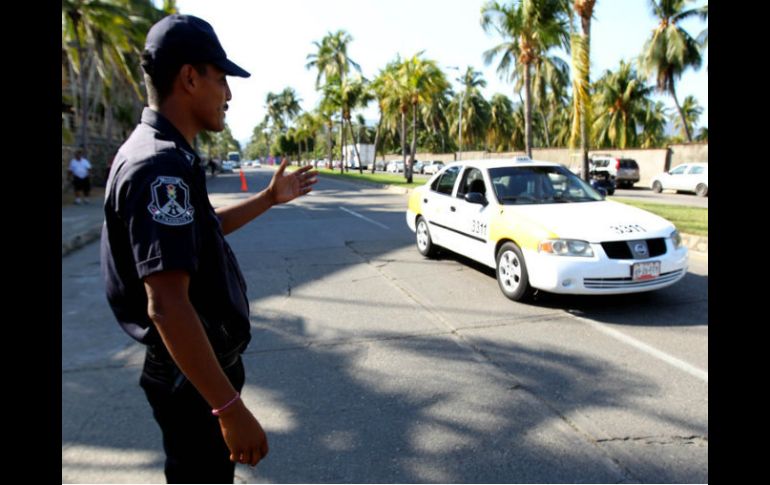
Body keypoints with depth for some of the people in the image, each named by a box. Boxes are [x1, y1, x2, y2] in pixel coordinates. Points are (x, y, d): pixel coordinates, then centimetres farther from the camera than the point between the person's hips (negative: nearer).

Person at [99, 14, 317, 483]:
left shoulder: (166, 155, 7)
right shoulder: (162, 165, -26)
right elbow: (166, 305, -33)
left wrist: (269, 199, 22)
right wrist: (231, 408, -30)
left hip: (205, 361, 10)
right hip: (193, 378, -10)